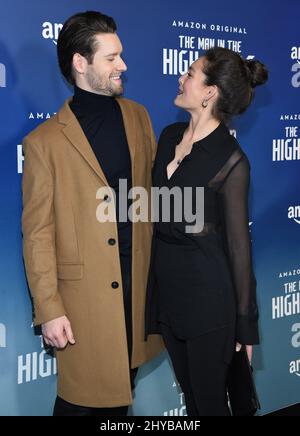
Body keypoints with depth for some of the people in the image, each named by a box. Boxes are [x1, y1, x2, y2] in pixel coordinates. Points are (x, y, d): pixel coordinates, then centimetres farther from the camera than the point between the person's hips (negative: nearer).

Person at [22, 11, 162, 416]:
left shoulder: (138, 116, 6)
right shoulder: (45, 141, -9)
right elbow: (38, 234, -8)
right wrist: (49, 310, -10)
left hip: (139, 280, 5)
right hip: (84, 293, -4)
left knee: (121, 389, 18)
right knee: (83, 397, 7)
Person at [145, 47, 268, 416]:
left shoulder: (230, 160, -17)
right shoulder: (170, 136, 4)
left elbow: (238, 244, -12)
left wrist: (245, 323, -7)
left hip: (207, 292, -7)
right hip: (166, 284, 7)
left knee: (209, 399, 8)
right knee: (188, 392, 21)